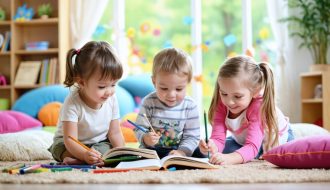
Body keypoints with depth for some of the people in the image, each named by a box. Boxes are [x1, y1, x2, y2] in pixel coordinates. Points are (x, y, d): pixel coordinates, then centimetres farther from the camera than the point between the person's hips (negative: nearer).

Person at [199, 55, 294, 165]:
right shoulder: (221, 103, -28)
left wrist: (229, 158, -70)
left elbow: (252, 147, -50)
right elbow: (218, 138, -33)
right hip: (243, 141, 3)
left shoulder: (259, 106, -41)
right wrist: (212, 147, -58)